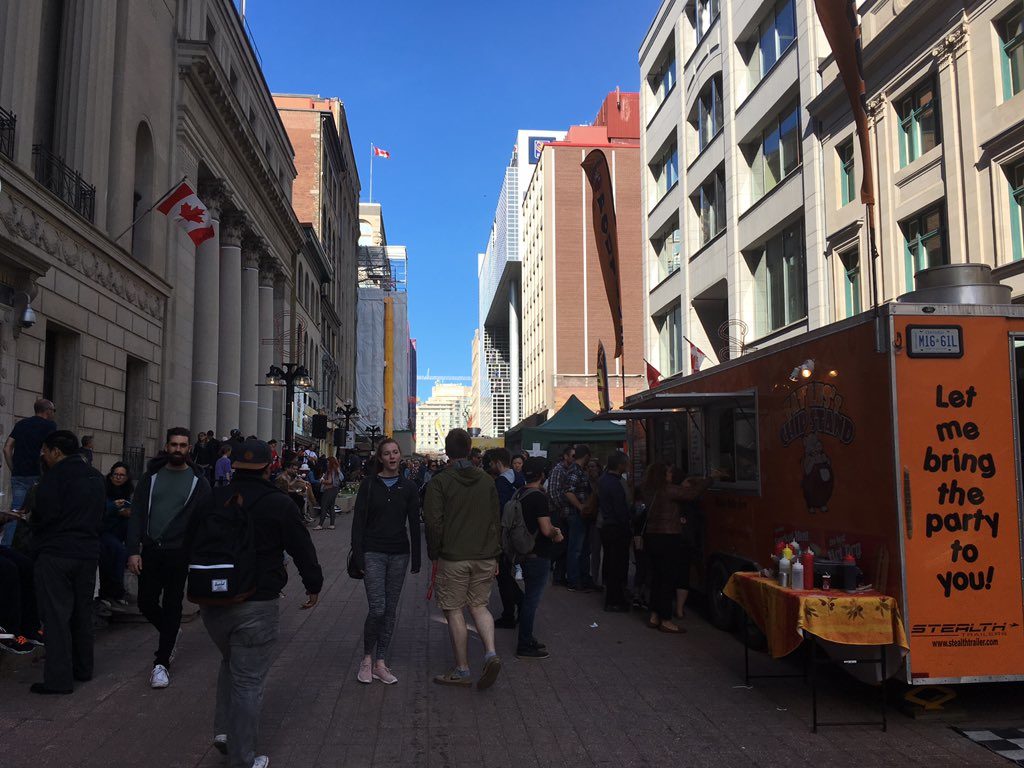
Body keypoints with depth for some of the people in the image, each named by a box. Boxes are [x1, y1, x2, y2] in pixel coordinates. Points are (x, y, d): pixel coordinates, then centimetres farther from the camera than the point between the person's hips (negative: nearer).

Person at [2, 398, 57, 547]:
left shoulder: (21, 424, 17)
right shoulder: (50, 425, 0)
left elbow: (7, 448, 12)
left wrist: (14, 470, 14)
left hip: (18, 476, 5)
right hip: (37, 476, -5)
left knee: (15, 513, 5)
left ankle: (5, 547, -2)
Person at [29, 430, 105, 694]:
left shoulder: (55, 476, -12)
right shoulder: (96, 477, 12)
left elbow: (43, 515, -14)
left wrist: (38, 543, 3)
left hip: (56, 555, -7)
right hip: (88, 553, 7)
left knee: (56, 615, -2)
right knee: (82, 612, 16)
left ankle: (58, 678, -2)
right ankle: (83, 669, 25)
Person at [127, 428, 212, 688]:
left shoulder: (198, 481, -2)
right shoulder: (151, 476, 5)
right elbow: (137, 514, 2)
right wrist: (133, 551, -7)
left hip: (179, 553, -2)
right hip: (150, 551, 3)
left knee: (172, 607, 3)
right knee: (147, 604, 7)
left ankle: (162, 663, 13)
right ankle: (171, 633, 36)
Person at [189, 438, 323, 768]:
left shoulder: (211, 500, 5)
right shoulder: (279, 504, -10)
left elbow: (190, 546, 15)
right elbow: (302, 549, -5)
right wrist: (314, 585, 10)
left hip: (212, 602, 5)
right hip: (255, 607, -5)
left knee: (230, 663, 28)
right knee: (248, 681, 3)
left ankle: (223, 730, 21)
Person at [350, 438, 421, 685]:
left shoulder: (409, 488, 5)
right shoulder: (369, 485, -1)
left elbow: (414, 525, 7)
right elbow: (358, 522, -3)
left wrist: (416, 559, 3)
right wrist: (358, 557, -9)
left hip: (399, 554, 3)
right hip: (373, 553, -3)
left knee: (390, 610, 7)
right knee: (377, 608, -11)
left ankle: (380, 663, 17)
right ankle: (367, 658, 11)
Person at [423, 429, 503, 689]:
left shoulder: (439, 482, -8)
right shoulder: (487, 480, 6)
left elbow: (433, 522, -11)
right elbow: (496, 520, 9)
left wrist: (434, 555, 0)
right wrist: (495, 555, 15)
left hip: (453, 558, -4)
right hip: (485, 557, 4)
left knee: (454, 611, 6)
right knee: (479, 605, 17)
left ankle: (462, 670, 12)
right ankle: (491, 653, -2)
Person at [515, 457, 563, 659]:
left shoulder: (519, 494, 8)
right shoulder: (538, 497, -20)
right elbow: (546, 530, -24)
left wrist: (552, 530, 15)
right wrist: (555, 533, -3)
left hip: (524, 552, 9)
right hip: (538, 555, -9)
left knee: (529, 597, 19)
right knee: (532, 599, -1)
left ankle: (526, 638, 29)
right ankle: (525, 646, 6)